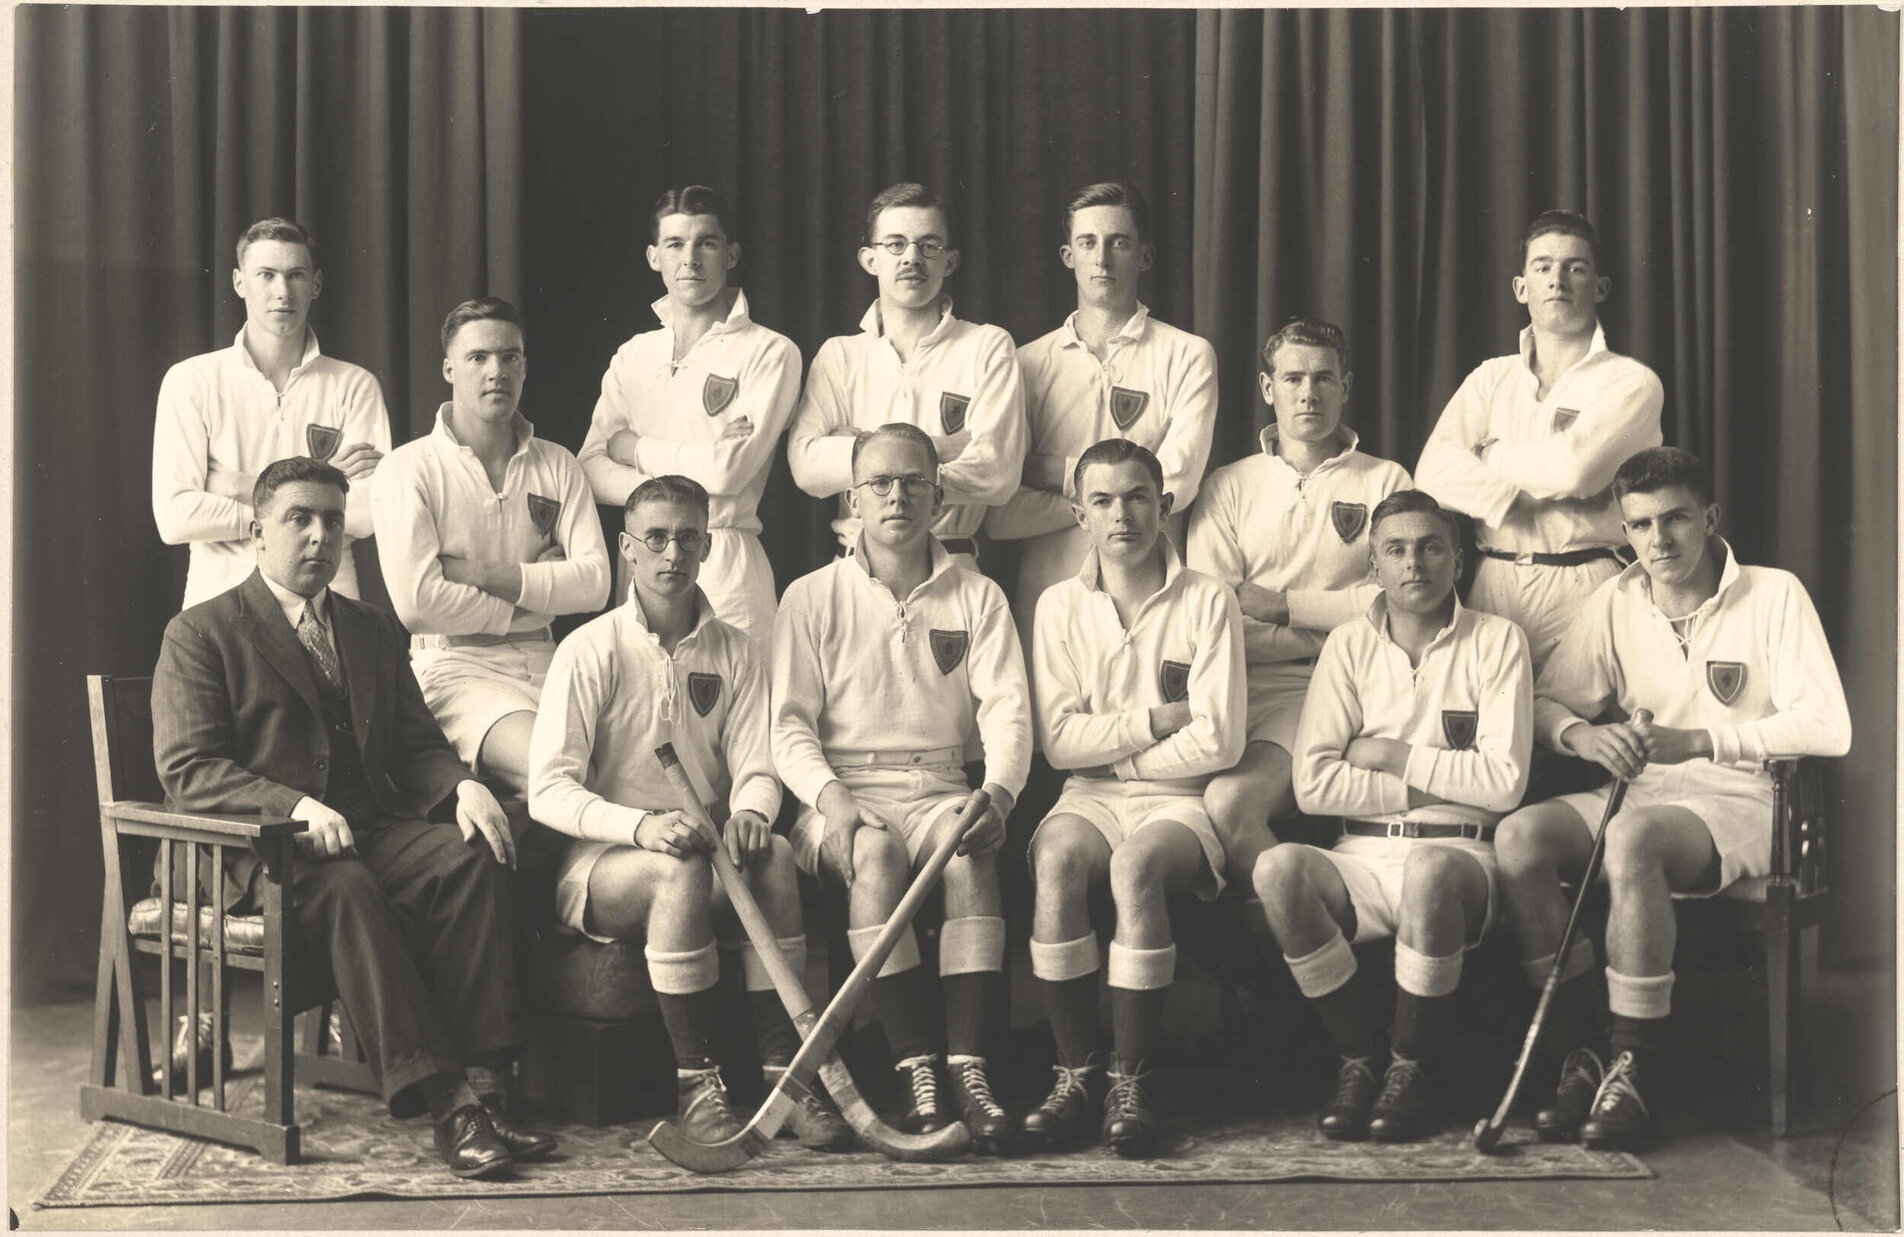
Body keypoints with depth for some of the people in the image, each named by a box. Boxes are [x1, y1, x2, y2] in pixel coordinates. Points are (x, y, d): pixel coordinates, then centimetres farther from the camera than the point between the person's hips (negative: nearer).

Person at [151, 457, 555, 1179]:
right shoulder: (199, 635, 4)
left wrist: (462, 786, -8)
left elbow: (414, 744, 17)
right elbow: (186, 771, -7)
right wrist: (297, 806, -23)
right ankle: (443, 1104, -37)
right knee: (348, 891, -36)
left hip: (370, 830, 5)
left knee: (471, 858, -26)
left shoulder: (372, 631, 21)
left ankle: (481, 1085, -30)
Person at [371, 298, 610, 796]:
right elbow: (417, 600, -12)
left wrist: (485, 574, -8)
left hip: (544, 661, 4)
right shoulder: (409, 469, 0)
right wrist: (534, 593, -1)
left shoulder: (558, 466, 14)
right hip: (454, 665, -4)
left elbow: (594, 582, 2)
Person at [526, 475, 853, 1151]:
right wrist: (642, 826, -28)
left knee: (773, 855, -29)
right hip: (601, 860, -3)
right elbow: (548, 791, -11)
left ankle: (783, 1071, -27)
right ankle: (696, 1083, -28)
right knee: (680, 871, -36)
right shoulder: (591, 650, -4)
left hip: (704, 844, 3)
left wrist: (749, 812, -20)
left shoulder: (731, 649, 9)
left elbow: (756, 767, 5)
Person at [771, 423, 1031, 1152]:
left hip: (940, 789, 1)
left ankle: (969, 1069, -37)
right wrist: (829, 796, -19)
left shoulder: (977, 598, 13)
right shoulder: (812, 599, 9)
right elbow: (790, 723, 1)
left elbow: (1006, 709, 1)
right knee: (875, 850, -34)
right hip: (841, 794, -1)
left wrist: (997, 792, -20)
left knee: (971, 852, -33)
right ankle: (915, 1076, -36)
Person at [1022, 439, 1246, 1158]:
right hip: (1091, 800, 2)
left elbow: (1217, 742, -7)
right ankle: (1075, 1073, -24)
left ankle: (1131, 1083, -26)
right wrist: (1154, 720, -8)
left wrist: (1108, 742, -2)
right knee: (1056, 858, -32)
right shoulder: (1061, 605, 9)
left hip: (1181, 803, -2)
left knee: (1135, 863, -35)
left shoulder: (1207, 603, 2)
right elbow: (1058, 740, 0)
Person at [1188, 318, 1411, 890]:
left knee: (1230, 800, -30)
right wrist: (1331, 633, -4)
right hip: (1258, 690, 2)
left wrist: (1282, 605, -3)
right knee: (1226, 801, -30)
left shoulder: (1385, 482, 14)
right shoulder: (1230, 487, 15)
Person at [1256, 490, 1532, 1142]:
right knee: (1278, 868, -29)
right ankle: (1358, 1057, -11)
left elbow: (1504, 782, -6)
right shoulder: (1349, 645, 10)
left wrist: (1390, 755, -2)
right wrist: (1429, 788, -5)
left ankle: (1411, 1070, -15)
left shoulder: (1496, 641, 5)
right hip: (1362, 857, 2)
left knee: (1429, 869, -38)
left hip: (1459, 852, -2)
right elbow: (1313, 784, -1)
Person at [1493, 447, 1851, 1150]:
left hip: (1737, 804, -5)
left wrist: (1699, 740, -21)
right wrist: (1583, 734, -13)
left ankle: (1636, 1076, -30)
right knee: (1520, 835, -25)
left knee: (1633, 837, -38)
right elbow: (1545, 702, 11)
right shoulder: (1616, 602, 11)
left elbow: (1828, 728, -13)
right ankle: (1583, 1058, -18)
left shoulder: (1773, 597, -3)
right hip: (1640, 795, 5)